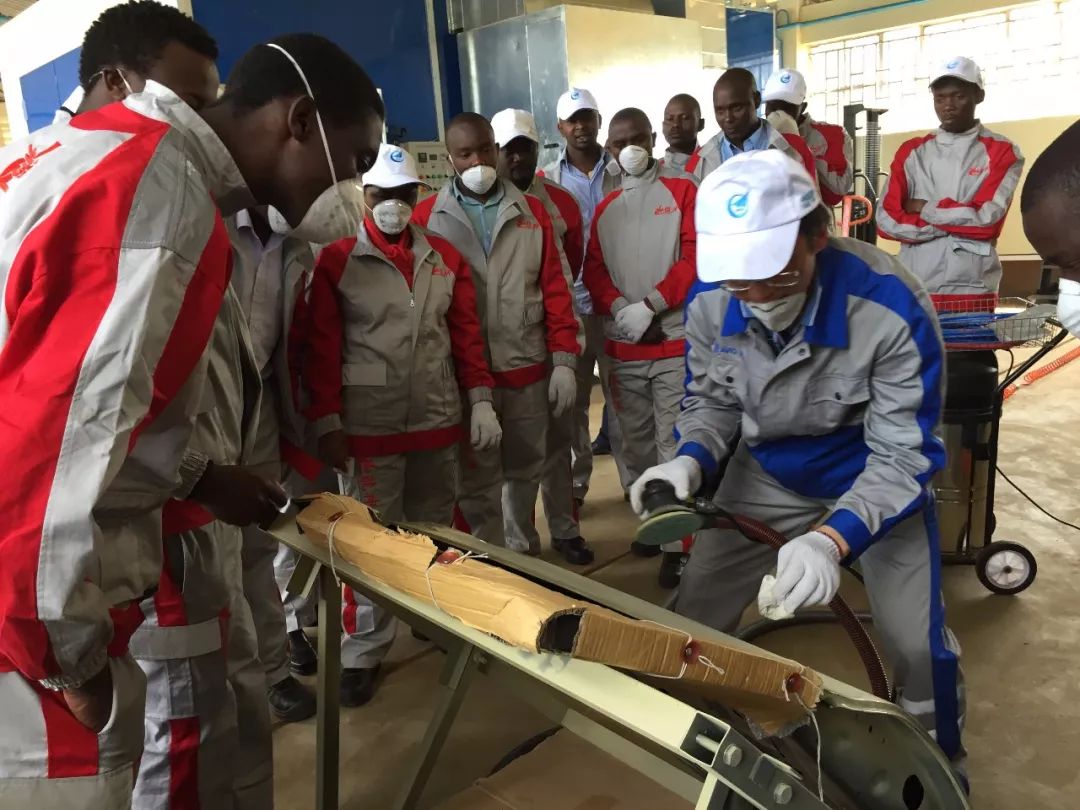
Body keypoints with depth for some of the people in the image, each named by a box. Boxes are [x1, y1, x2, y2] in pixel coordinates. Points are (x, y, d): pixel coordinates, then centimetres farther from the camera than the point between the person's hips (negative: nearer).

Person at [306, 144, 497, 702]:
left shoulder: (445, 257, 11)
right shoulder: (336, 261, -4)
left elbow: (466, 332, 12)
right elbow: (321, 348, -6)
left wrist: (480, 400, 6)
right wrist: (326, 423, -9)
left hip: (438, 421, 4)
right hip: (369, 426, -4)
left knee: (436, 532, 16)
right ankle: (361, 655, 15)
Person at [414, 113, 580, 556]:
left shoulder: (532, 212, 8)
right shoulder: (426, 217, 1)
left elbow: (554, 289, 6)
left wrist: (564, 360, 1)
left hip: (528, 369, 3)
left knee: (525, 471, 16)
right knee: (476, 482, 3)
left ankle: (523, 553, 36)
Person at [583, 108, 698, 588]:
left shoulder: (682, 190, 3)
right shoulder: (604, 208, 15)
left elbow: (695, 257, -7)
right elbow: (593, 269, 9)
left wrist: (649, 305, -16)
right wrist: (618, 308, -11)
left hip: (674, 341, -5)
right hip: (621, 348, 5)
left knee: (673, 443, -5)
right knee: (636, 442, 12)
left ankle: (677, 543, 1)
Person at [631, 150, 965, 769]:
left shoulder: (893, 307, -33)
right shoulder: (709, 302, -21)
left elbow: (905, 456, -27)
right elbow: (712, 399, -4)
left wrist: (833, 540, -44)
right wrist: (692, 461, -26)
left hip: (879, 486, -3)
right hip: (765, 480, 3)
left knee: (919, 645, -7)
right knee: (690, 625, 4)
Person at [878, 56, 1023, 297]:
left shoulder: (1002, 152, 4)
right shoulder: (911, 152, 10)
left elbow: (986, 219, -10)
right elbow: (886, 221, -2)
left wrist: (925, 209, -2)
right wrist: (962, 220, -6)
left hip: (973, 288, -2)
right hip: (913, 285, 2)